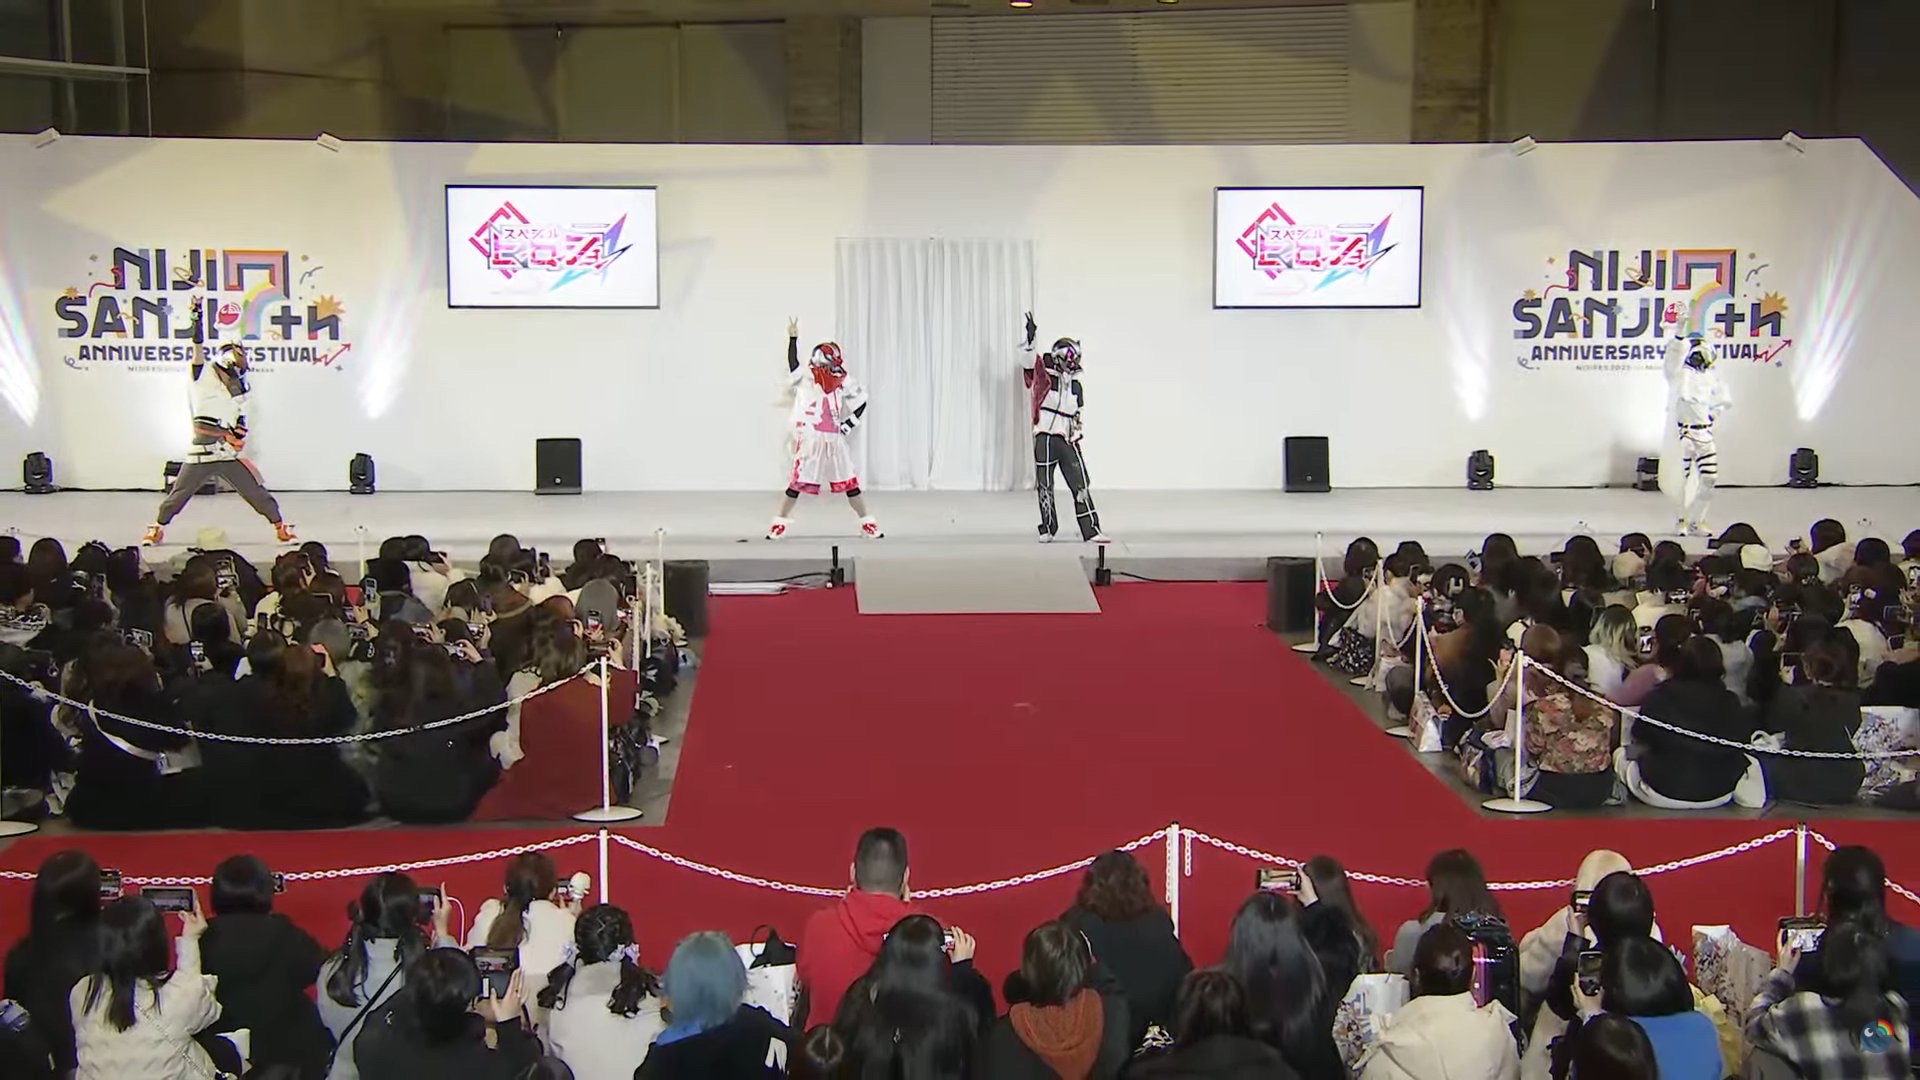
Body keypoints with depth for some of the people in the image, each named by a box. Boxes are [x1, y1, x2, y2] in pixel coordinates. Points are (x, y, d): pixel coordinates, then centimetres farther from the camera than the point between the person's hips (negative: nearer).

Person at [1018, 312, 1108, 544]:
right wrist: (1030, 339, -36)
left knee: (1081, 485, -3)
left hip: (1068, 440, 4)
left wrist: (1076, 436, 14)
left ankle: (1091, 531, -3)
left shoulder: (1076, 386, 12)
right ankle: (1047, 529, 17)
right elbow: (1028, 361, -23)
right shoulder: (1044, 377, -4)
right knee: (1044, 486, 4)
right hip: (1045, 437, -4)